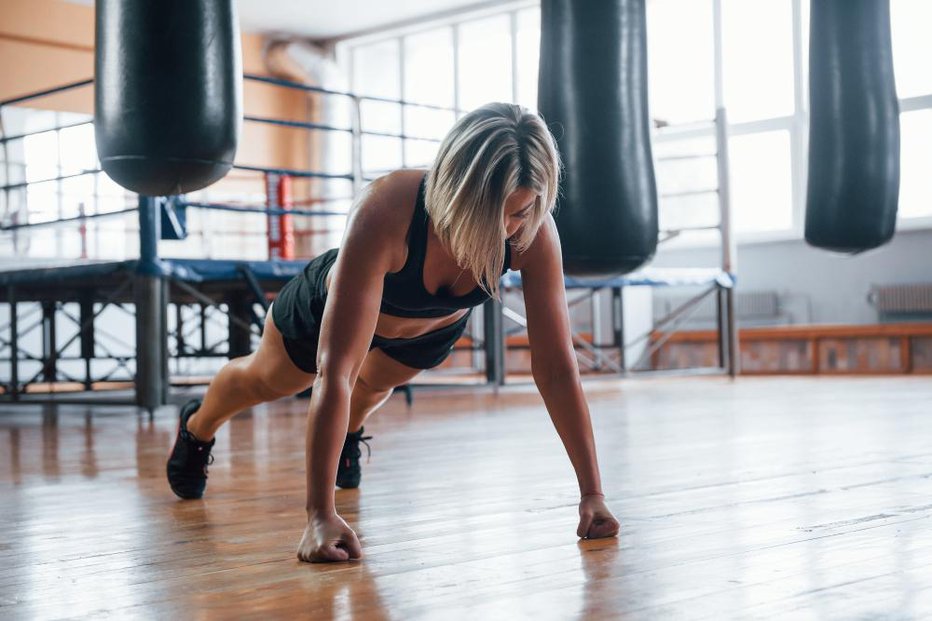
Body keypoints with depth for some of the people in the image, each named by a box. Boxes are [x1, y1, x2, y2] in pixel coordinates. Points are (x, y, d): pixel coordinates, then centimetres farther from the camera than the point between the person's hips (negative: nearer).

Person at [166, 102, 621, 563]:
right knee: (266, 381, 28)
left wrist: (592, 493, -37)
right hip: (332, 303, -3)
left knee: (374, 386, 35)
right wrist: (321, 514, -54)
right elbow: (335, 372, -51)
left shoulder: (533, 232, -40)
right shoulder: (384, 212, -49)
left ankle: (348, 431, 72)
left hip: (433, 328, 3)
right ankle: (197, 429, 61)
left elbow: (556, 367, -34)